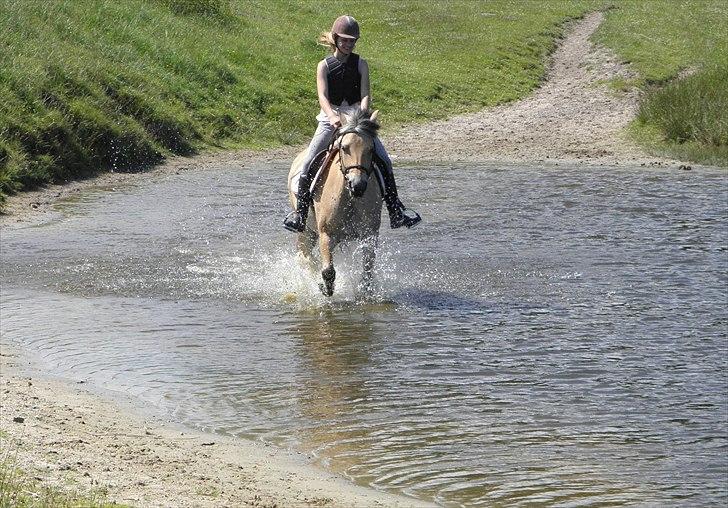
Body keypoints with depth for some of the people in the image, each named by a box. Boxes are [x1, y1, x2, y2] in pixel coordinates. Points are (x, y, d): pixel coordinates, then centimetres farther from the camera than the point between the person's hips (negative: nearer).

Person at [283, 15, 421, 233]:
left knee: (384, 161, -12)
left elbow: (365, 95, -9)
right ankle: (300, 212, -7)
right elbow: (322, 96, -14)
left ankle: (396, 211, -6)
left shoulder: (361, 64, 3)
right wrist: (332, 116, -35)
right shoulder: (324, 66, 0)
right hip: (331, 120, -1)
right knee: (308, 163, -17)